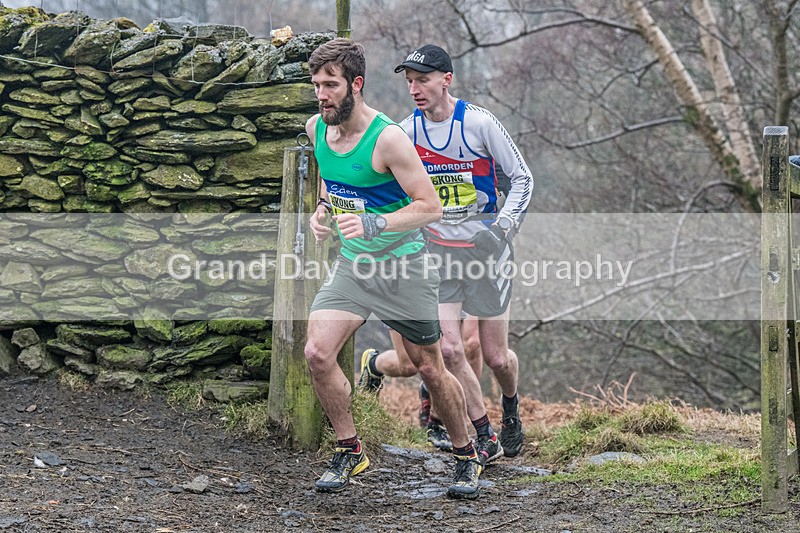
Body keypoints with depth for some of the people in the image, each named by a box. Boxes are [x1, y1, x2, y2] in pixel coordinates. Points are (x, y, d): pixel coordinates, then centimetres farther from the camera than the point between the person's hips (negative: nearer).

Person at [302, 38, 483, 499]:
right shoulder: (316, 129, -1)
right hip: (352, 266, 5)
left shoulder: (388, 138, -21)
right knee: (318, 353, -15)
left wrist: (374, 224, -31)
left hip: (404, 267, -5)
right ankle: (350, 451, 3)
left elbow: (430, 207, -19)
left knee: (430, 370, 5)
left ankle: (467, 456, 26)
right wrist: (324, 209, 2)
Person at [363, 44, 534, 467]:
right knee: (448, 348, -11)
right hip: (437, 247, 3)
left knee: (496, 356, 3)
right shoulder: (407, 130, -1)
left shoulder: (478, 122, -12)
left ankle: (511, 409, 37)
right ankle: (485, 437, 5)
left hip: (484, 244, -3)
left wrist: (504, 225, -15)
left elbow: (522, 177, -4)